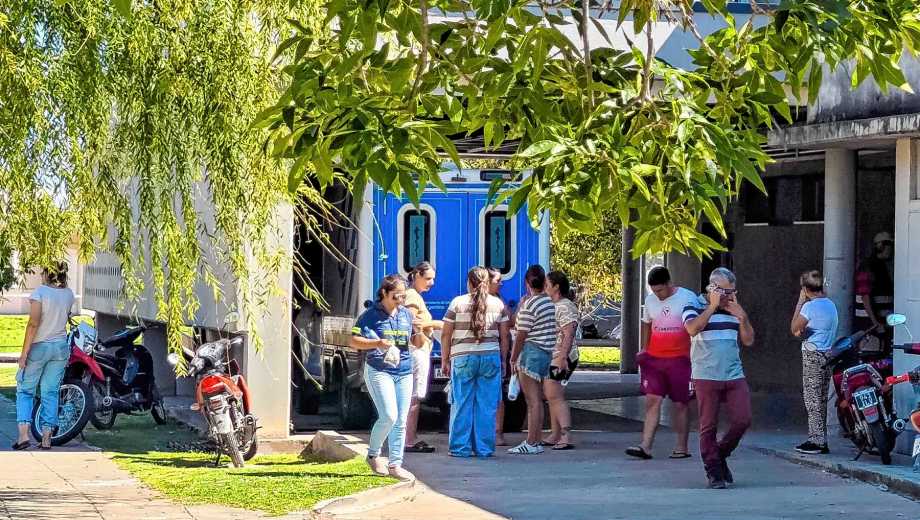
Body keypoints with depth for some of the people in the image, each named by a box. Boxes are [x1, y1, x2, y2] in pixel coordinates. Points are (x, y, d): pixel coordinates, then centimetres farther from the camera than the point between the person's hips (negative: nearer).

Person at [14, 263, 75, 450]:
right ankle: (46, 437, 5)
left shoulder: (40, 292, -13)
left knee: (25, 391, 6)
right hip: (61, 347, 4)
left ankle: (24, 434, -7)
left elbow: (33, 324, -19)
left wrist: (24, 352, -15)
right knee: (51, 393, 9)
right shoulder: (69, 294, 3)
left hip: (39, 347, -4)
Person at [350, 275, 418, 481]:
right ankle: (373, 455, 8)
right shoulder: (371, 315, -4)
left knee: (401, 421, 4)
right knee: (389, 416, -15)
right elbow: (354, 342, -5)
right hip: (379, 371, -5)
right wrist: (378, 343, -20)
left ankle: (395, 465, 11)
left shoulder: (407, 315, 11)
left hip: (404, 373, 5)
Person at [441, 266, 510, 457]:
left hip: (463, 358, -1)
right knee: (487, 406, 5)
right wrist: (503, 360, 15)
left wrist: (445, 360, 7)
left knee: (462, 405, 4)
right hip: (491, 357, 2)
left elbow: (446, 334, 0)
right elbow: (504, 336, 7)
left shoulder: (458, 303, 0)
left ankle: (460, 448, 6)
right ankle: (484, 448, 7)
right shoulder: (498, 304, 6)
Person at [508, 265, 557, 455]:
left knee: (532, 400, -7)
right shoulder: (550, 303, 9)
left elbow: (521, 336, -13)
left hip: (531, 352, -8)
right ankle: (537, 441, 16)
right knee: (537, 400, 13)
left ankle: (531, 443, -7)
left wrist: (513, 359, -4)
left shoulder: (529, 305, -15)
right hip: (547, 353, 8)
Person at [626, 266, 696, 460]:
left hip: (680, 358, -3)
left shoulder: (688, 298, -4)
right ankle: (646, 446, -10)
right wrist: (644, 349, 15)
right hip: (654, 358, 3)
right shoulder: (650, 300, 9)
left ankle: (682, 447, 13)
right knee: (652, 400, -5)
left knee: (680, 404, 3)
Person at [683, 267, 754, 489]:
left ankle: (720, 455, 20)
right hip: (706, 377, -4)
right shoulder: (694, 307, 1)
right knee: (709, 426, -1)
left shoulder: (734, 309, 15)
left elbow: (748, 340, 12)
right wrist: (712, 306, -15)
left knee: (742, 420, -3)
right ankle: (714, 472, 7)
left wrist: (742, 316, -3)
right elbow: (692, 329, -20)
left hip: (734, 376, 4)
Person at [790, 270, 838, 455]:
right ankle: (822, 441, 14)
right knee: (822, 399, 12)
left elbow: (794, 328, -9)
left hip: (813, 355, -8)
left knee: (811, 397, -5)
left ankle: (816, 441, -6)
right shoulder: (831, 305, 13)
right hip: (828, 354, 8)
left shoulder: (810, 306, -14)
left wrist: (799, 302, -6)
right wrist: (805, 332, 13)